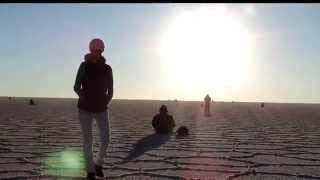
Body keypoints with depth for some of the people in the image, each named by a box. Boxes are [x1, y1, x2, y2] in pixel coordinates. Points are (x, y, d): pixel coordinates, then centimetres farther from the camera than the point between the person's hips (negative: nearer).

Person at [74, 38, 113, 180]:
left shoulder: (107, 69, 1)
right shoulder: (84, 66, -5)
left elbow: (110, 91, 6)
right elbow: (76, 87, -5)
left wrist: (105, 103, -4)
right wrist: (84, 98, -15)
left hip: (101, 109, 2)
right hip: (85, 109, -2)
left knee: (105, 139, 0)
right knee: (87, 139, -1)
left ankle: (98, 164, 24)